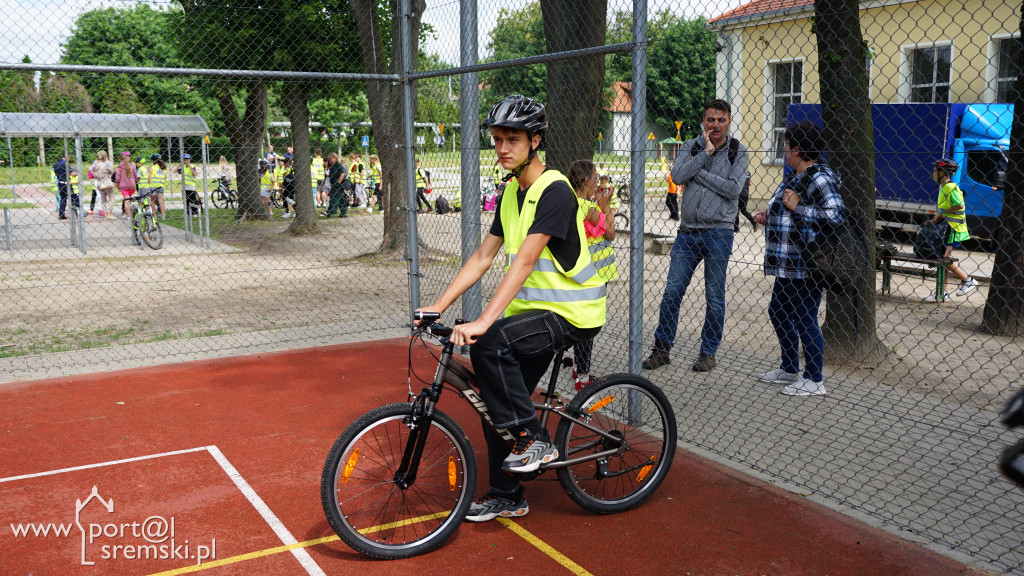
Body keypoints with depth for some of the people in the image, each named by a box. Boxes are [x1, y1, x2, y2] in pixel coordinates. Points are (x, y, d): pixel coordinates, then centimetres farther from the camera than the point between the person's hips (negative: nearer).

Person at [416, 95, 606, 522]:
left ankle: (534, 439, -12)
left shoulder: (554, 191, -18)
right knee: (496, 399, 6)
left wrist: (483, 321, -35)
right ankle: (507, 496, 23)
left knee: (489, 343, -30)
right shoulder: (511, 191, 9)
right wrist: (438, 306, 2)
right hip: (534, 309, 9)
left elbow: (524, 261, -28)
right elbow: (484, 255, 9)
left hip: (571, 314, -9)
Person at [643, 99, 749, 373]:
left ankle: (708, 353, 17)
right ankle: (662, 348, 13)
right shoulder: (691, 147, 7)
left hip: (718, 233, -2)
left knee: (715, 298, 4)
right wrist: (706, 153, -12)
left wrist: (697, 171, -10)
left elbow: (733, 189, -13)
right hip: (687, 232, 2)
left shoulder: (738, 151, 2)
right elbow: (677, 176, -10)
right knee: (672, 292, 2)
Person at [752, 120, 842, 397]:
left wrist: (796, 208, -23)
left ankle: (814, 381, 10)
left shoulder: (819, 178, -16)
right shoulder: (794, 177, 15)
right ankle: (789, 369, 35)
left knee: (804, 321, -3)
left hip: (806, 266, -11)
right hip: (788, 265, 11)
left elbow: (835, 215, -27)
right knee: (778, 312, 19)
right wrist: (768, 218, 15)